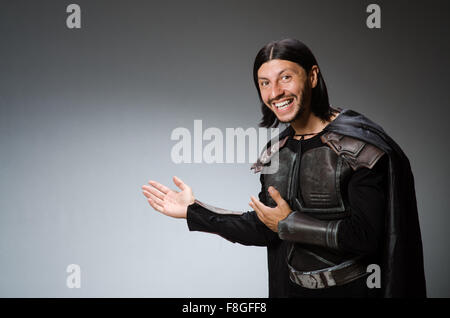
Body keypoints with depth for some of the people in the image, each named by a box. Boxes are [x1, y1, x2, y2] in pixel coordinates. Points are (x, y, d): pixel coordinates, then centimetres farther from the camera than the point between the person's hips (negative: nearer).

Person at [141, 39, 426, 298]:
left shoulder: (359, 142, -16)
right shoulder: (277, 151, 2)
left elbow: (366, 236, -21)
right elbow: (266, 229, 5)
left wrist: (289, 224, -15)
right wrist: (194, 211, 2)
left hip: (349, 289, -5)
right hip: (293, 287, 6)